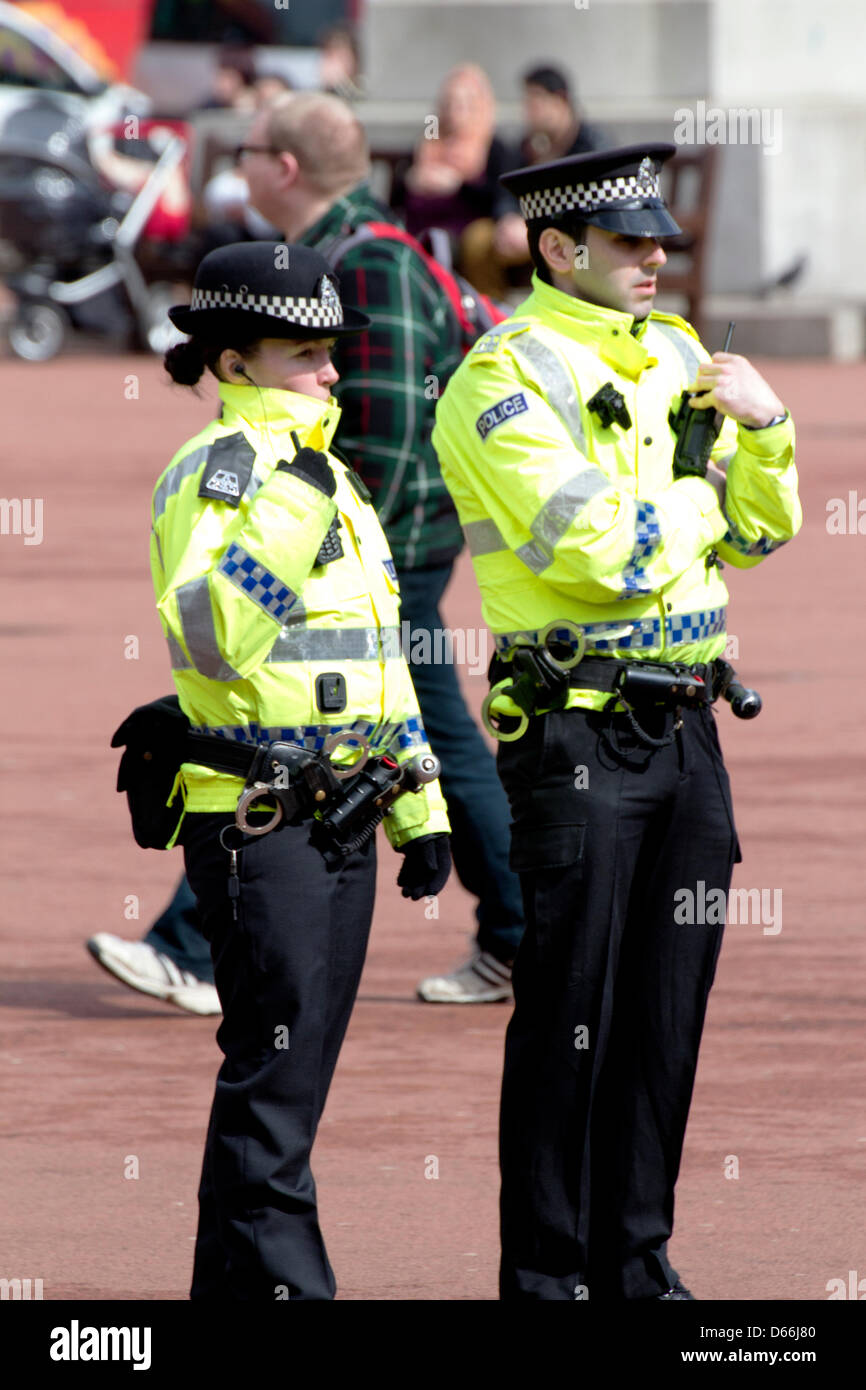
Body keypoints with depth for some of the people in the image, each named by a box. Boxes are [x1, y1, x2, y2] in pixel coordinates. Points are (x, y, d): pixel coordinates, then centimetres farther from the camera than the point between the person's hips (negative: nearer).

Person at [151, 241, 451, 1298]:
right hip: (255, 821, -9)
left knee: (294, 1069, 10)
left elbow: (378, 656, 24)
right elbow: (207, 635, -25)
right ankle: (280, 1287, -7)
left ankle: (229, 1289, 16)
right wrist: (288, 506, -28)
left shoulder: (333, 479, 18)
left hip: (337, 814, 9)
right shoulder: (209, 474, -9)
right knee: (275, 1067, -9)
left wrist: (419, 809, 22)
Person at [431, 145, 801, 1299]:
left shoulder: (676, 357, 14)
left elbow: (755, 531, 17)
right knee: (569, 1014, -3)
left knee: (668, 1009, 10)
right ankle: (545, 1275, 4)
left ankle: (635, 1260, 19)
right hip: (578, 734, -7)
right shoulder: (506, 380, -10)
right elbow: (599, 553, -20)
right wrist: (692, 498, -4)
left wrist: (765, 429, 0)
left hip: (687, 721, 7)